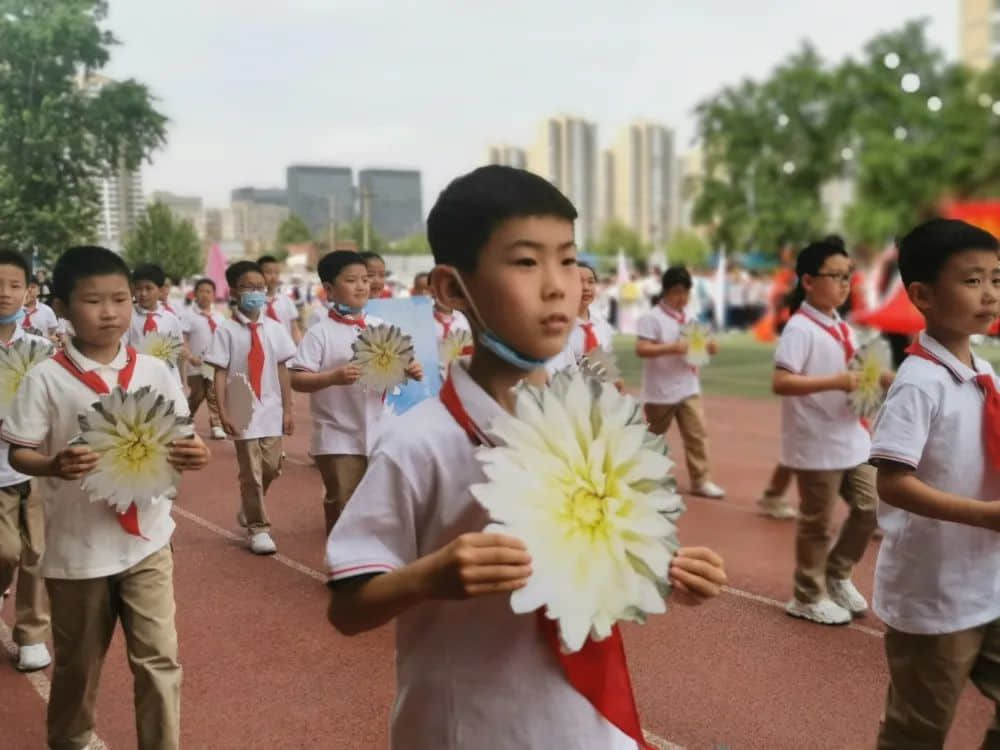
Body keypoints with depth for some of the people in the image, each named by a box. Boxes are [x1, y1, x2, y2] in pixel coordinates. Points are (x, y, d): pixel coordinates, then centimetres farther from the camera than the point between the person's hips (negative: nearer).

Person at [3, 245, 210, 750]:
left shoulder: (155, 372, -2)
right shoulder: (46, 379, -9)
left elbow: (180, 440, 4)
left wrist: (192, 453, -19)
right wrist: (55, 466, -26)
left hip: (146, 539, 1)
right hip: (78, 546, -1)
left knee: (158, 658, 4)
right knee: (78, 664, 18)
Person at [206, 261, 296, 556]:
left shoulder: (275, 329, 2)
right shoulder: (226, 331, -8)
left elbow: (283, 370, 5)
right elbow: (220, 374, -8)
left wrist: (287, 410, 4)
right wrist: (223, 412, -14)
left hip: (271, 412, 4)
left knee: (271, 468, 12)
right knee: (251, 473, 3)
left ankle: (248, 511, 39)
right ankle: (258, 528, 19)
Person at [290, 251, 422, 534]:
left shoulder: (381, 327, 5)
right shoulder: (320, 333, -9)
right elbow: (296, 380, -14)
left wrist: (411, 370, -9)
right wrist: (333, 377, -28)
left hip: (380, 436, 5)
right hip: (338, 439, -5)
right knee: (343, 509, 3)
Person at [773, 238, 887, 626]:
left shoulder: (842, 327, 10)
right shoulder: (800, 328, -17)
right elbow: (780, 382, -26)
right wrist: (836, 382, -31)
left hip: (852, 438, 8)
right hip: (817, 444, -8)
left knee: (869, 507, 15)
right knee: (817, 522, 4)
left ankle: (837, 576, 33)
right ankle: (808, 597, 21)